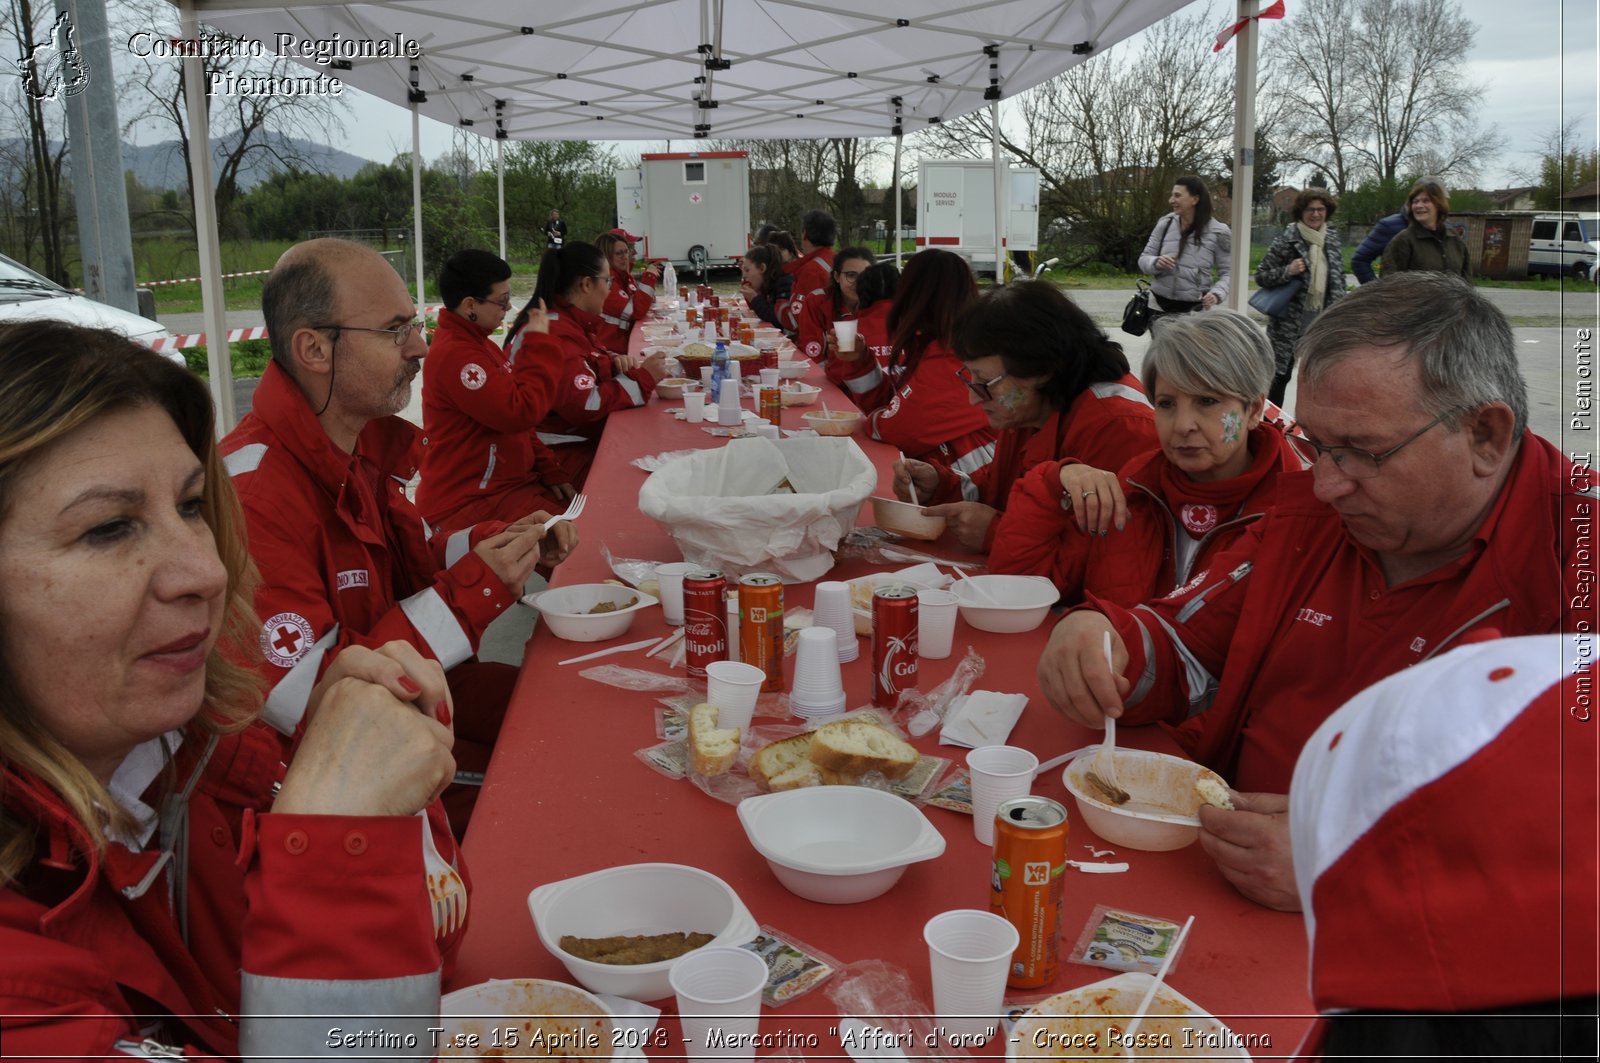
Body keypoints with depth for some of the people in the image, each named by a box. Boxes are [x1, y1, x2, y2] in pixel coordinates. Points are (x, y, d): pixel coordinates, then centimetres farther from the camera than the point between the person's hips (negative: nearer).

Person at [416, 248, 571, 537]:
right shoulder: (454, 355, -18)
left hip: (506, 484, 10)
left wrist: (549, 472, 9)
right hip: (470, 504, -10)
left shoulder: (478, 344, 14)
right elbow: (520, 412, -24)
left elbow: (514, 417, 19)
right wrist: (540, 346, -15)